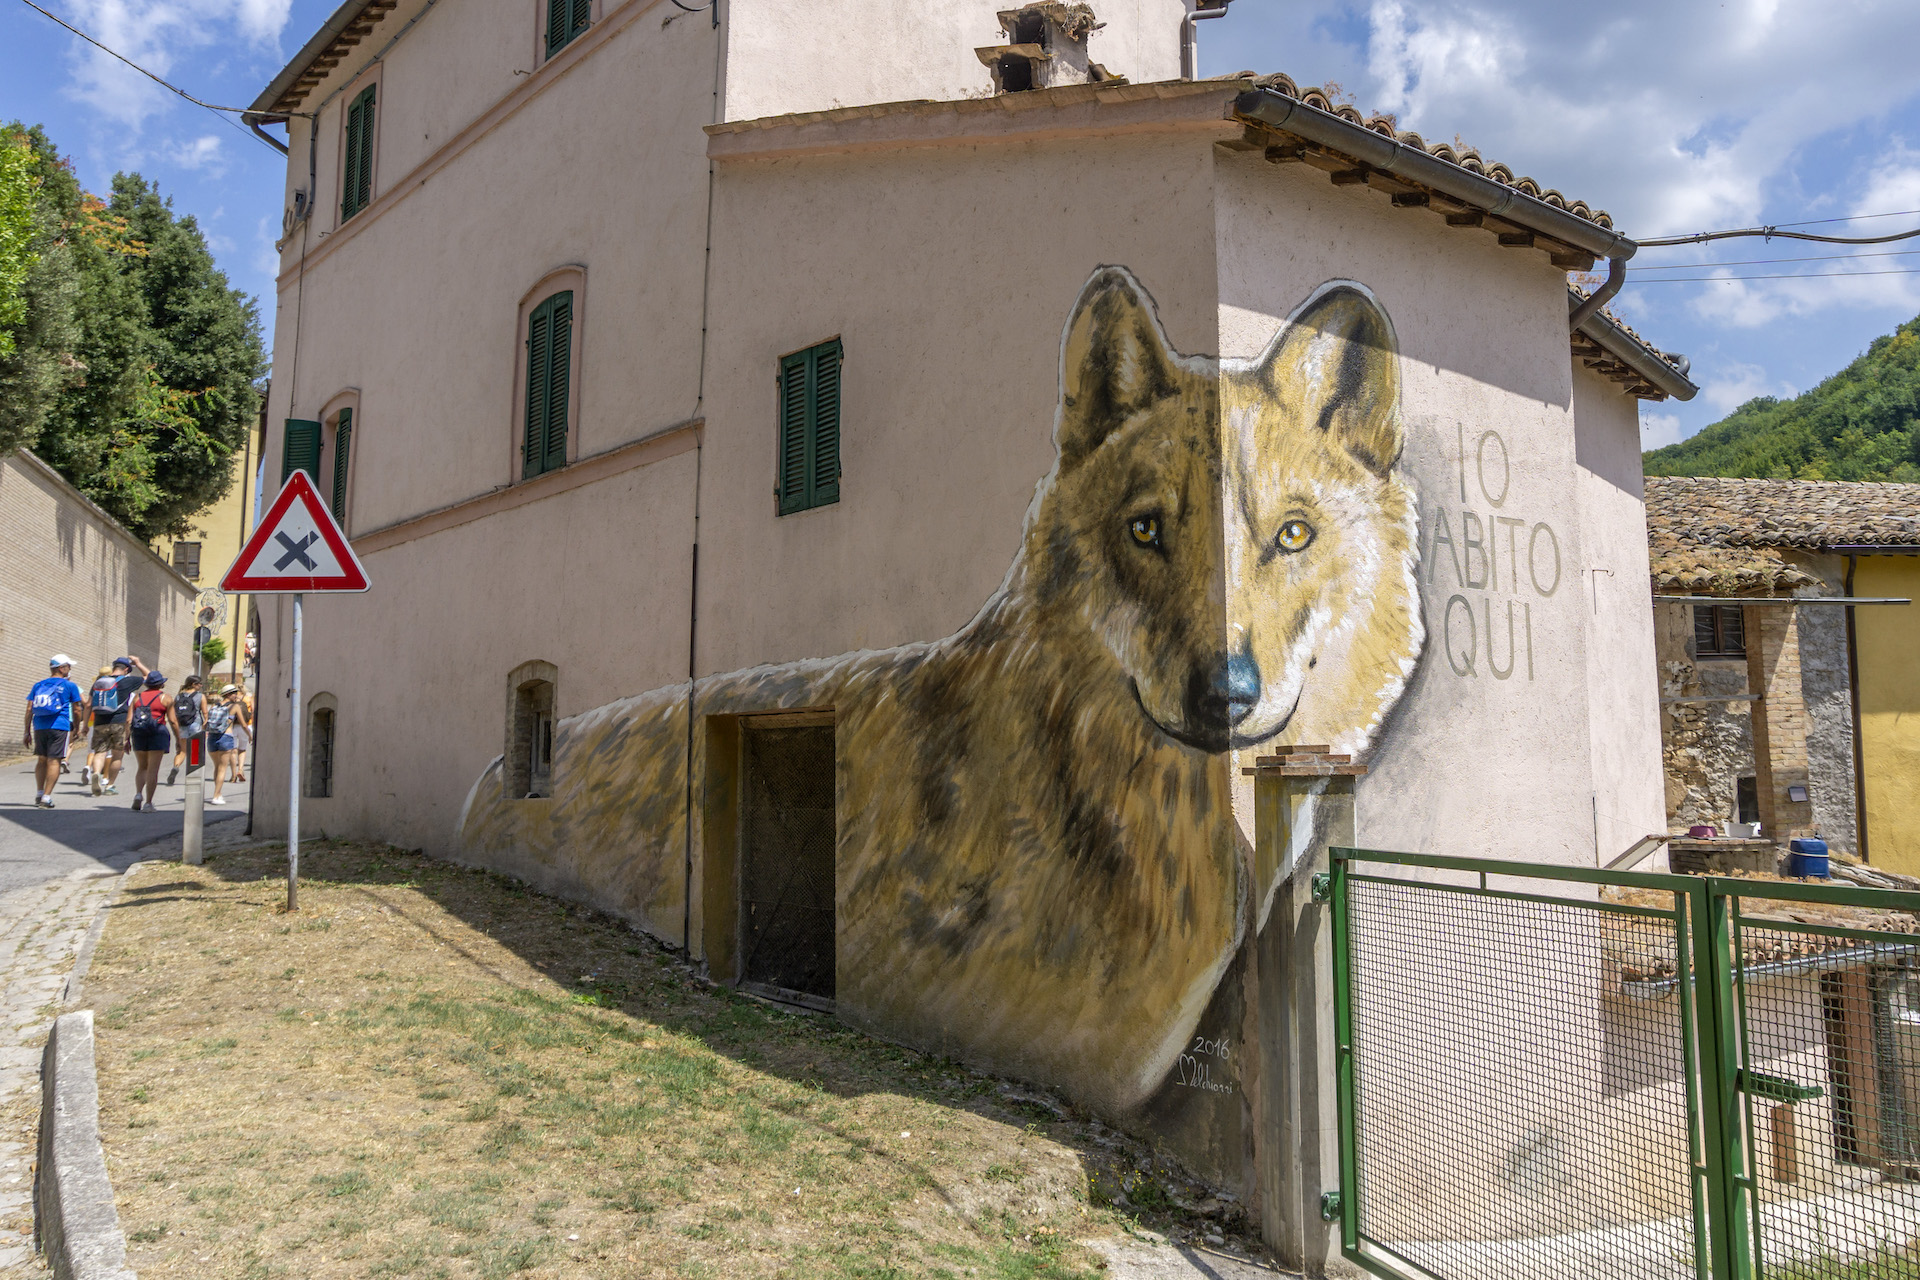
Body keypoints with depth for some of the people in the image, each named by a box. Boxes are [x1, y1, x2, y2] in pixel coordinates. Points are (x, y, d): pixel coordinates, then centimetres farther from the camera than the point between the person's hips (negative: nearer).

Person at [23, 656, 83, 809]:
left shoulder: (38, 685, 14)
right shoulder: (70, 686, 2)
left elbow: (29, 709, 10)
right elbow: (76, 710, 4)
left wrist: (27, 732, 13)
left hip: (39, 727, 5)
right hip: (59, 727, -5)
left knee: (41, 760, 16)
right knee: (54, 761, -4)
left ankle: (39, 794, 19)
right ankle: (46, 797, -8)